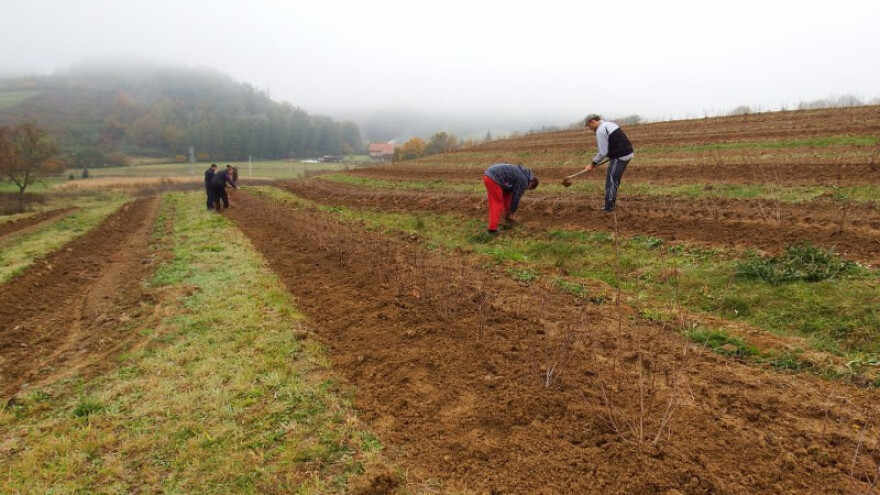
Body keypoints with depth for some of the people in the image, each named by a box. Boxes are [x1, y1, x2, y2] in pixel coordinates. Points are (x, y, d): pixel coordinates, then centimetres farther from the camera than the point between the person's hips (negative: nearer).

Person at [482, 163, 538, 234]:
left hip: (489, 174, 10)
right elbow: (516, 196, 0)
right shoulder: (523, 180, -4)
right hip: (493, 179, -10)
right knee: (496, 204, -5)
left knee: (507, 195, 22)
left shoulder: (521, 173, 26)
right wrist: (512, 212, 13)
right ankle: (492, 229, -8)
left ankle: (508, 218, 34)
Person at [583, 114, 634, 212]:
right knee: (615, 181, 17)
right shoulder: (610, 124, 18)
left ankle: (608, 208, 0)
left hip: (619, 157, -10)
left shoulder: (600, 131, -13)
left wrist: (593, 165, -5)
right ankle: (610, 204, 23)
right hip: (628, 153, 10)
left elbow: (603, 152, -13)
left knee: (610, 182, -3)